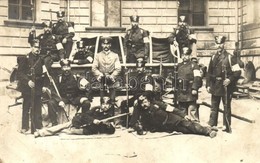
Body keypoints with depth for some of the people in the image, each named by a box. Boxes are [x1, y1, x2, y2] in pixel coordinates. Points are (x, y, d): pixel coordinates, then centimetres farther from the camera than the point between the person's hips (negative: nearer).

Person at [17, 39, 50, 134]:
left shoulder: (42, 60, 9)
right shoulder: (25, 59, 0)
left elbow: (45, 74, 12)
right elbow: (20, 73, -5)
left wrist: (45, 85, 2)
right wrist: (27, 81, -17)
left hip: (38, 88, 3)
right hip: (27, 88, -3)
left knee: (37, 108, 4)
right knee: (26, 107, 1)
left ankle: (38, 127, 10)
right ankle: (24, 127, 9)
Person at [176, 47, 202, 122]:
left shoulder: (194, 65, -2)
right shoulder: (179, 66, 17)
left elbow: (197, 78, -9)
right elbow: (176, 78, 25)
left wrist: (194, 88, -18)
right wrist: (176, 88, 20)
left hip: (190, 93, -6)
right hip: (181, 93, 6)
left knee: (192, 111, -8)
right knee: (182, 112, 13)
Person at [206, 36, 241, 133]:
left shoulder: (229, 57, -6)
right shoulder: (213, 57, 10)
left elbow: (237, 71, -8)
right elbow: (209, 73, 13)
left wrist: (230, 79, -20)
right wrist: (208, 85, 7)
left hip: (226, 86, -4)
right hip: (215, 86, 5)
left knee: (227, 107, 4)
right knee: (214, 107, 11)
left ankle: (227, 126, 12)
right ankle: (212, 125, 19)